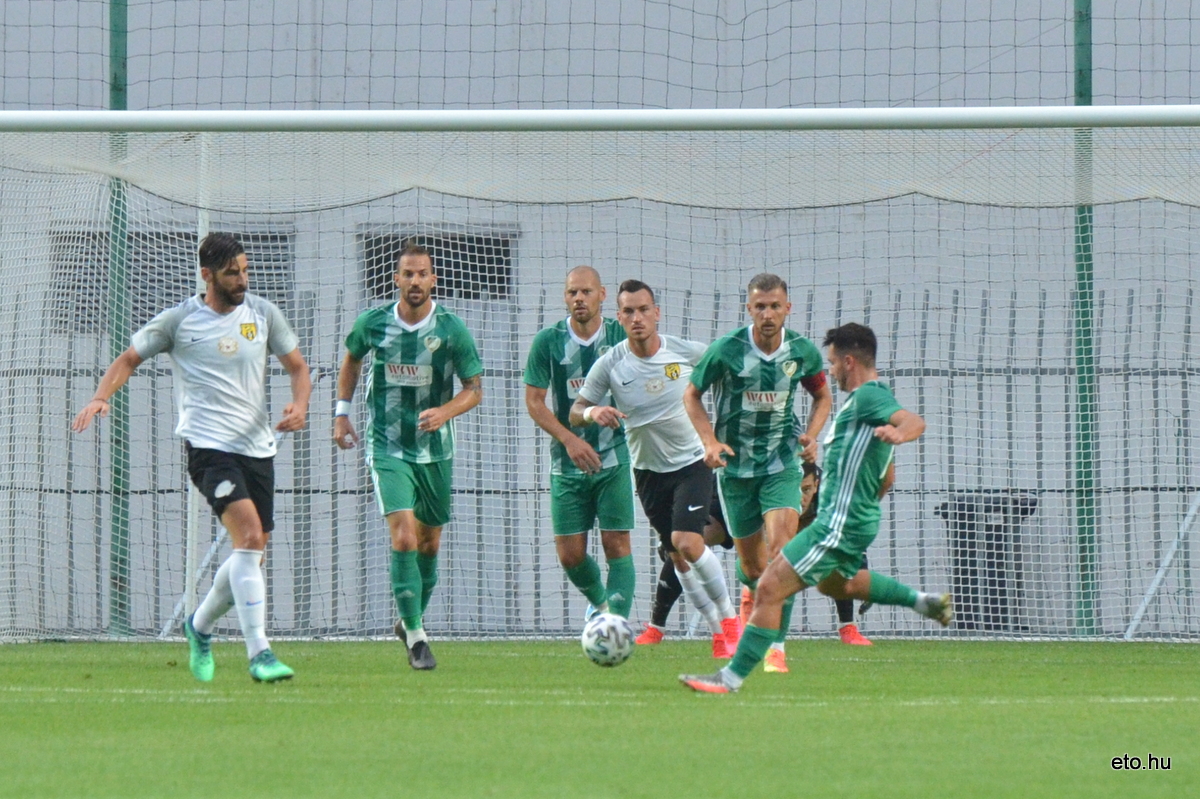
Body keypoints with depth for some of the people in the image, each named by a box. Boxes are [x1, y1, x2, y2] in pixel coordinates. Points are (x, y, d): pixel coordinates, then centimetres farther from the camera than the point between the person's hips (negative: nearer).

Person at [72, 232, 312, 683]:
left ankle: (200, 626, 38)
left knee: (251, 552, 9)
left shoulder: (262, 314, 9)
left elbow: (297, 367, 17)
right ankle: (258, 654, -27)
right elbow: (129, 359, 8)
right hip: (209, 446, -5)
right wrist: (101, 398, -10)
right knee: (248, 536, -23)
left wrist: (300, 405, -4)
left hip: (257, 446, 5)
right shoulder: (178, 321, -1)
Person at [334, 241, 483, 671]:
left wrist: (444, 413, -21)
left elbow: (474, 389, -3)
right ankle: (416, 637, -11)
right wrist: (342, 412, 13)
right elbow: (351, 361, 17)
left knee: (429, 544, 13)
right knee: (404, 539, -16)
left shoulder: (451, 329, -7)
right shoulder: (373, 323, -5)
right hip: (388, 448, -2)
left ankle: (412, 620, 36)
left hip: (436, 450, 2)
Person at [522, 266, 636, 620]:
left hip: (613, 459, -1)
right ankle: (598, 599, 32)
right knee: (570, 554, 2)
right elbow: (534, 401, -2)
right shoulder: (548, 341, -3)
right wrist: (569, 440, -15)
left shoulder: (620, 336, -3)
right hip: (567, 466, 1)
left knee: (617, 547, -9)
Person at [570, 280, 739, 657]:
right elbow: (575, 412, -6)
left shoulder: (685, 352, -11)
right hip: (648, 468, 3)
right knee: (678, 557, 6)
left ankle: (729, 617, -1)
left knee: (688, 543, -20)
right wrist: (593, 413, -29)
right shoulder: (610, 364, -10)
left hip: (693, 461, -3)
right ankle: (718, 632, 20)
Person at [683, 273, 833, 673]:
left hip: (782, 463, 0)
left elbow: (823, 396, 14)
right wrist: (710, 440, -13)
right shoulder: (726, 350, -13)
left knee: (782, 545, -21)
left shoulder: (803, 351, -6)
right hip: (735, 463, 0)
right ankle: (751, 592, 49)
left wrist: (811, 435, -4)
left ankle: (776, 647, -18)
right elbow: (692, 395, 1)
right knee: (752, 562, 8)